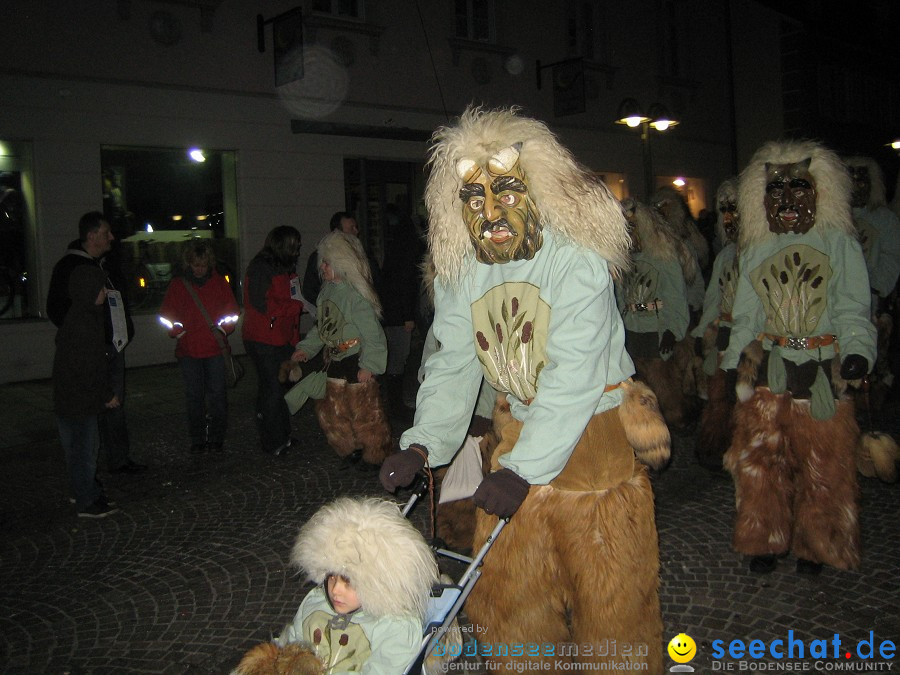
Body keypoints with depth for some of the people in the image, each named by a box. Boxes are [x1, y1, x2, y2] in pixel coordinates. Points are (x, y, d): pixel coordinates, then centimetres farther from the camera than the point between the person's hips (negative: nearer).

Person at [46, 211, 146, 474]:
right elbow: (56, 309, -10)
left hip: (114, 348, 8)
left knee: (116, 403, 13)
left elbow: (120, 302, 27)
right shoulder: (69, 266, -7)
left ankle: (119, 459, 22)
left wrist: (125, 332, 13)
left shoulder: (108, 266, 17)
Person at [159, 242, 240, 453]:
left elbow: (232, 309, 9)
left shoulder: (219, 282, 6)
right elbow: (167, 314, 9)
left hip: (215, 348, 0)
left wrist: (224, 328, -5)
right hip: (188, 350, 0)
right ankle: (197, 439, 15)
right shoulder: (178, 285, 5)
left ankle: (216, 437, 12)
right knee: (194, 396, 7)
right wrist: (177, 330, -5)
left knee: (217, 394, 2)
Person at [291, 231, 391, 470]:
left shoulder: (356, 294, -20)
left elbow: (372, 333, -20)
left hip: (356, 363, -8)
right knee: (330, 410, 14)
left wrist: (368, 365, -20)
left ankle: (375, 456, 22)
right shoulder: (328, 289, 5)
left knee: (364, 413, 2)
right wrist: (306, 348, 7)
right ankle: (351, 449, 32)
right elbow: (320, 326, 15)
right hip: (333, 361, 8)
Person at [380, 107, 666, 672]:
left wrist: (522, 468, -32)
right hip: (517, 430, 5)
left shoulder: (577, 260, -20)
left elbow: (574, 376, -26)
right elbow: (454, 364, 1)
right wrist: (422, 444, -13)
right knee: (507, 581, 13)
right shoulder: (460, 272, -2)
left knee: (606, 585, 5)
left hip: (595, 430, -5)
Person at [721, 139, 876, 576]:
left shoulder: (838, 241, 2)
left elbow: (852, 308, -1)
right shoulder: (755, 249, 11)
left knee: (822, 461, 2)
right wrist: (735, 360, 7)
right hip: (766, 368, 2)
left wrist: (857, 350, -16)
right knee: (760, 458, 2)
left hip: (823, 368, -2)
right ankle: (765, 540, 18)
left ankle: (814, 545, 19)